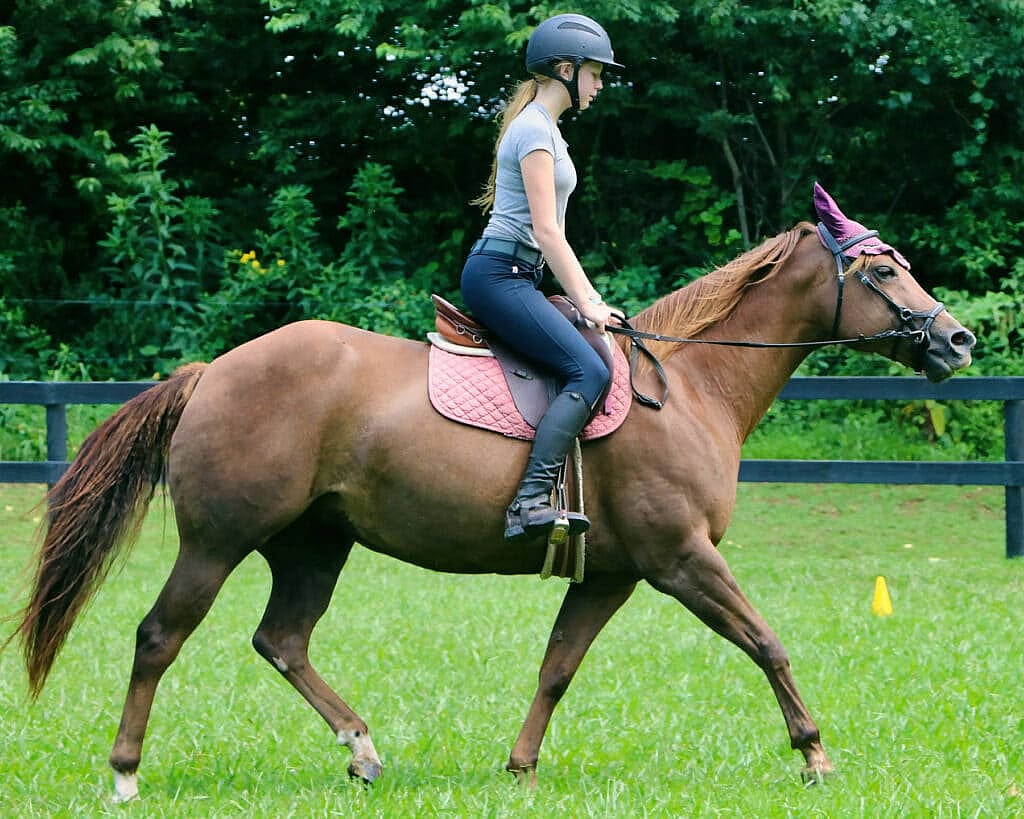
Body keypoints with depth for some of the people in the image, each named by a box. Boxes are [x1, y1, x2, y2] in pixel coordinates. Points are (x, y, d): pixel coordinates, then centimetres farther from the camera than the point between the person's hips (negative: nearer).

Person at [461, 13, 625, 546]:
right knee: (589, 371, -23)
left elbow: (552, 233, 23)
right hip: (499, 275, -11)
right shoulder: (534, 128, -10)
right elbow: (545, 230, -15)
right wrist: (585, 303, -14)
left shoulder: (544, 128, 22)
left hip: (516, 277, 11)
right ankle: (529, 503, -35)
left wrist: (589, 297, 17)